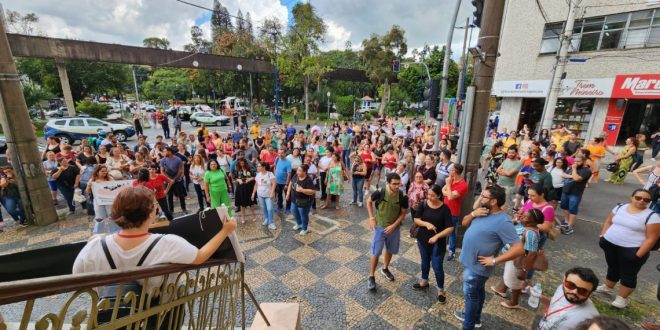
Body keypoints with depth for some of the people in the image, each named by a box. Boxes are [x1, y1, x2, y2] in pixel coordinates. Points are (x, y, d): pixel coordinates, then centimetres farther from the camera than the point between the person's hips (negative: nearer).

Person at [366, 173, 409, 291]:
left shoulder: (403, 197, -17)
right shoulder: (379, 193, -21)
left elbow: (403, 213, -3)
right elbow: (369, 201, -2)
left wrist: (393, 225, -12)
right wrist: (371, 218, -8)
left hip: (394, 228, 3)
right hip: (379, 227, -2)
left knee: (390, 250, 21)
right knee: (375, 253, 1)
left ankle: (385, 269, 47)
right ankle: (371, 277, 19)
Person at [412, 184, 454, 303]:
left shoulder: (445, 209, -16)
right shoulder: (423, 204, -9)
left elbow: (450, 228, -16)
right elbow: (416, 219, -5)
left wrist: (437, 236, -25)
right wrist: (426, 224, -23)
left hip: (438, 242, -3)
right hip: (423, 239, 3)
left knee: (437, 266, 3)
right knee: (425, 262, 22)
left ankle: (441, 290, 25)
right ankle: (424, 281, 44)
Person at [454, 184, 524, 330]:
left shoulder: (502, 222, -26)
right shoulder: (483, 212, -1)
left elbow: (519, 249, -27)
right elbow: (464, 223, 8)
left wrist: (494, 260, -22)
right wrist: (473, 213, -12)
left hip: (476, 267, -8)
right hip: (470, 262, 8)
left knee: (471, 295, 12)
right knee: (477, 292, 27)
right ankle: (474, 317, 49)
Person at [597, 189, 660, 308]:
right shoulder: (620, 207, 2)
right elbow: (608, 222, 12)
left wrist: (638, 255, -18)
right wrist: (602, 236, 2)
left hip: (631, 250, -4)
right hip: (610, 245, 4)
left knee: (628, 275, 7)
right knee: (612, 268, 20)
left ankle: (622, 298, 20)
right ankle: (607, 287, 37)